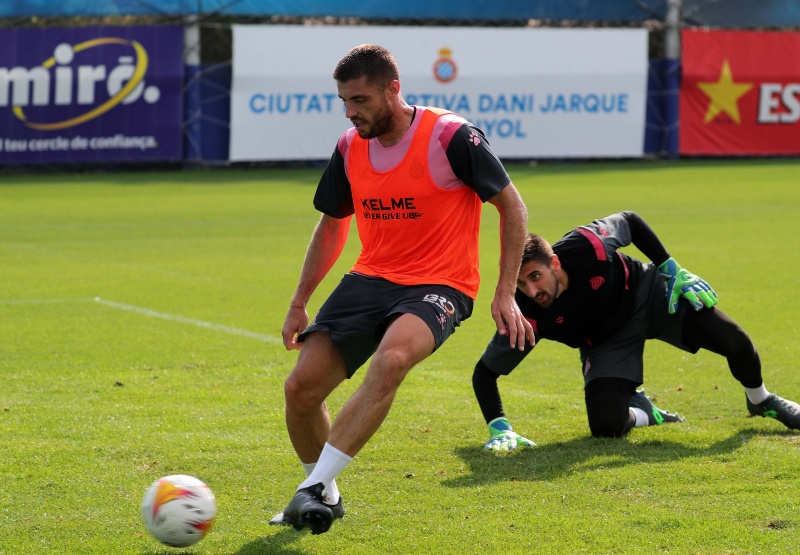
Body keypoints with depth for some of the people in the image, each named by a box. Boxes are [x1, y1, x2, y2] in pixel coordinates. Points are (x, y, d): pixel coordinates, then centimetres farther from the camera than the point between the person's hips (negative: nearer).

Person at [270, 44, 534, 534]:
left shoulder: (451, 136, -14)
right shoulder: (350, 148, 3)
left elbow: (513, 207, -5)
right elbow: (332, 226, 20)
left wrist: (506, 294, -11)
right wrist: (299, 304, 18)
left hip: (439, 286, -6)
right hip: (371, 278, 6)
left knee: (392, 358, -37)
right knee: (300, 388, -9)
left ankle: (315, 487, -33)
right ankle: (324, 497, 17)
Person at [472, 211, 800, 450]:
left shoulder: (586, 246, -35)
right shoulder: (524, 317, -33)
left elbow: (630, 222, -12)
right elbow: (485, 372, -21)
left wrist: (674, 272, -11)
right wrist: (499, 429, -33)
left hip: (646, 292, 0)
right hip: (606, 342, 0)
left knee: (733, 342, -16)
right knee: (606, 425, -22)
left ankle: (760, 400, 19)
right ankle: (642, 411, 17)